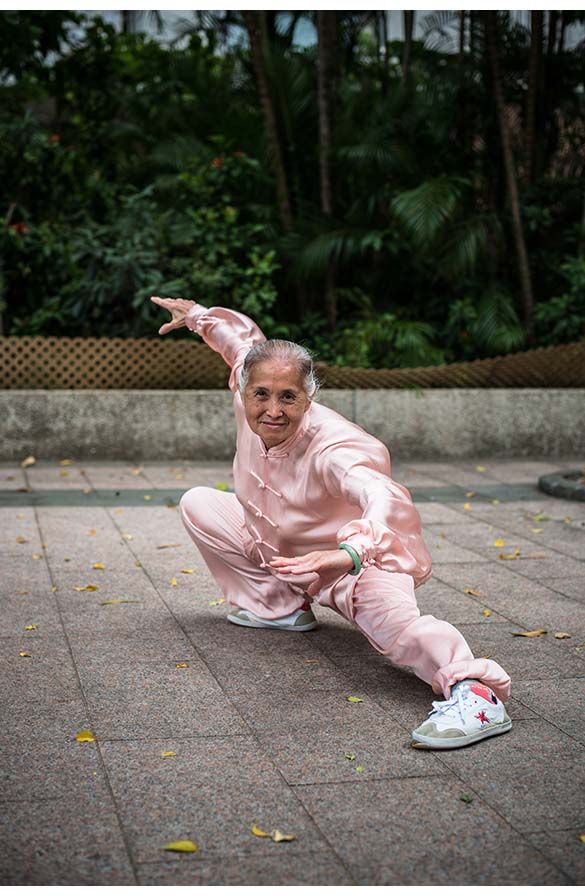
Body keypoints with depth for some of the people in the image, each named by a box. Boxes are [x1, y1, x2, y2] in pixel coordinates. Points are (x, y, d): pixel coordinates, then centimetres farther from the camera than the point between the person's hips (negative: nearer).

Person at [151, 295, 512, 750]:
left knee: (393, 619, -40)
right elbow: (244, 337, 7)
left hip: (359, 564, -8)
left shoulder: (332, 446, -36)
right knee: (197, 504, 7)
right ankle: (279, 606, 7)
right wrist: (197, 315, 21)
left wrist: (349, 553, -76)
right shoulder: (251, 401, -15)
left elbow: (385, 499, -57)